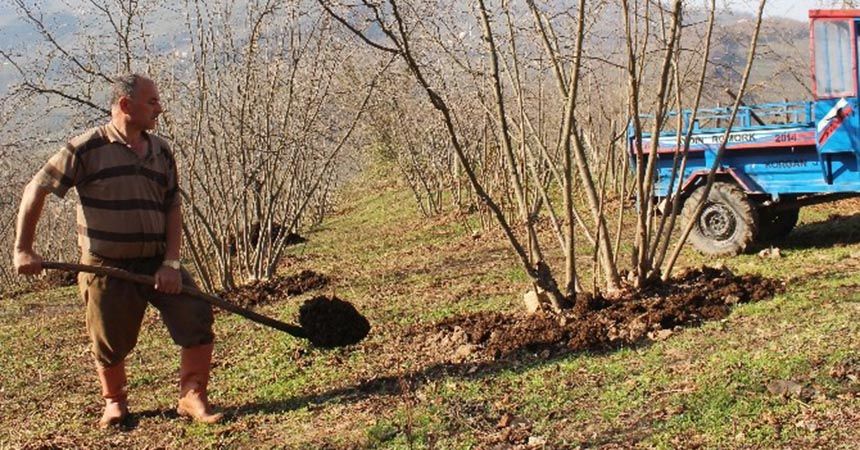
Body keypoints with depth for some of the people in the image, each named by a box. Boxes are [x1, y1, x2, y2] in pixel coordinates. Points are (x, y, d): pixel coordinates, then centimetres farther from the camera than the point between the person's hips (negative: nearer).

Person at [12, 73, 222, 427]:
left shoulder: (161, 151, 7)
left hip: (157, 262, 4)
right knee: (110, 344, 8)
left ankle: (193, 398, 9)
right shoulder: (88, 148, -8)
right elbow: (36, 190, -5)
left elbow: (173, 209, 6)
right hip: (106, 266, -4)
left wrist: (171, 263, -6)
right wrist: (23, 249, -8)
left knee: (197, 319, -7)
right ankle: (114, 402, 35)